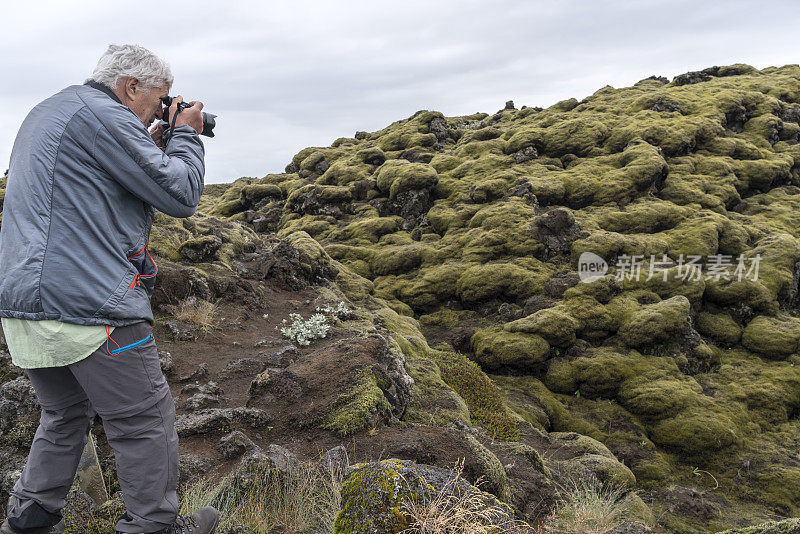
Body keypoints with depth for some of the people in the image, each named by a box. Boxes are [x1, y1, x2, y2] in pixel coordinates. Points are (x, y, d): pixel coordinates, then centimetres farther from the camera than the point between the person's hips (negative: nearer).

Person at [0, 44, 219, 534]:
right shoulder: (103, 116, -10)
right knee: (145, 421, 4)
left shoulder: (45, 113, 21)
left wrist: (153, 146, 19)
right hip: (87, 305, -10)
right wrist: (186, 136, 5)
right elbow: (180, 196, -11)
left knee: (65, 416, 24)